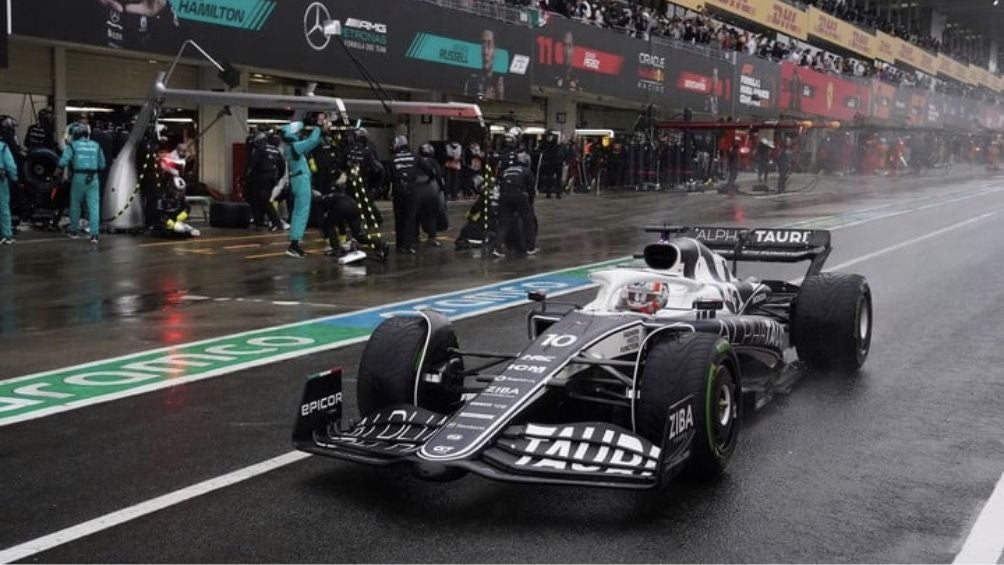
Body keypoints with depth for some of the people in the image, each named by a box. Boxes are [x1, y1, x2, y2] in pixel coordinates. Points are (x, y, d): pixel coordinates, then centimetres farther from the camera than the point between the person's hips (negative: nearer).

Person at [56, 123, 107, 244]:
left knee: (75, 205, 15)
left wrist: (58, 172, 5)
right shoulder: (96, 146, 10)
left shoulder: (72, 145, -1)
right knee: (94, 206, -3)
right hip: (93, 179, 2)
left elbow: (63, 161, -12)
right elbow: (102, 165, 12)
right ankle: (94, 234, -13)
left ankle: (74, 232, 26)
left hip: (78, 178, -2)